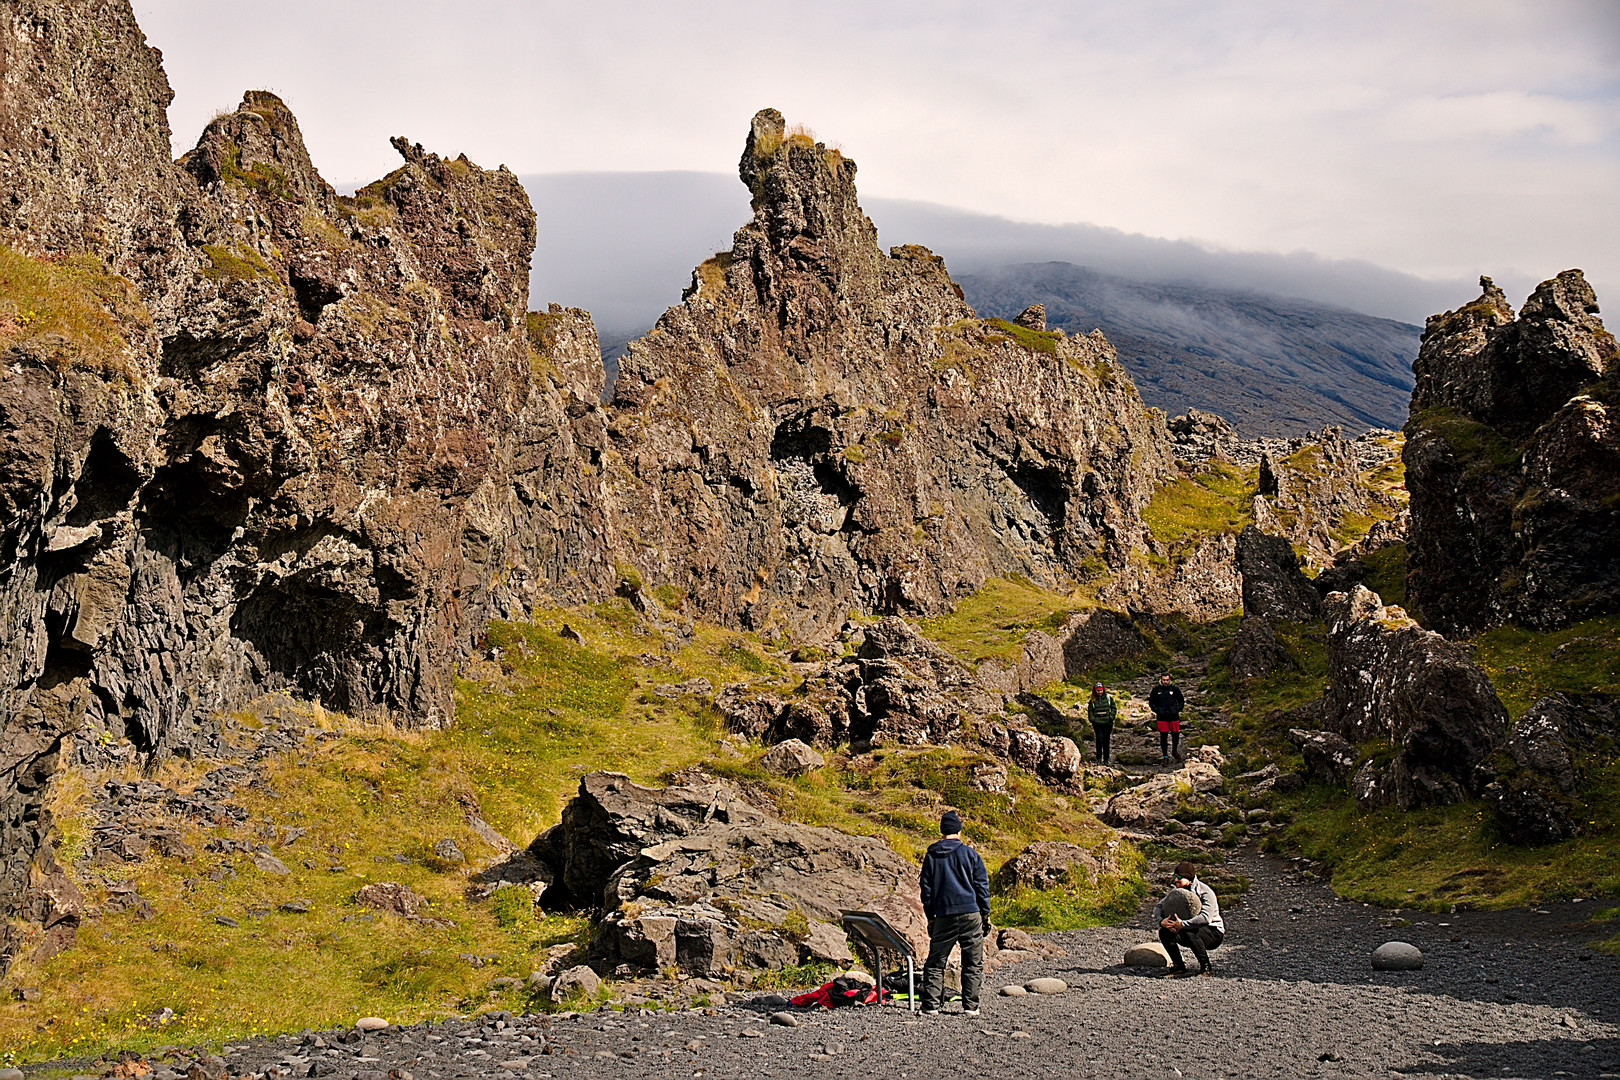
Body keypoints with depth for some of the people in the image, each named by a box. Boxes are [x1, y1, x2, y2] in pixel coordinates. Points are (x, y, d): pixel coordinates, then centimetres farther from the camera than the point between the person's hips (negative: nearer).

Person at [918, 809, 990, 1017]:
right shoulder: (969, 853, 1)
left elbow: (926, 888, 9)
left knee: (935, 963, 8)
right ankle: (970, 1007, 2)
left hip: (943, 916, 2)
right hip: (970, 914, -2)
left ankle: (931, 1006, 2)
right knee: (973, 964, 5)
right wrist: (985, 914, 7)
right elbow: (981, 885, 1)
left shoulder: (931, 856, 7)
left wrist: (930, 916, 15)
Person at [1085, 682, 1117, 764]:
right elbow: (1090, 711, 11)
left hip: (1107, 723, 1)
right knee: (1099, 739, -13)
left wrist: (1111, 717, -2)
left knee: (1106, 740, 5)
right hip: (1097, 723, -1)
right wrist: (1092, 719, -2)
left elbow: (1114, 708, 8)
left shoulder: (1108, 698, 6)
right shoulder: (1092, 700, 6)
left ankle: (1106, 759, 13)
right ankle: (1099, 757, -4)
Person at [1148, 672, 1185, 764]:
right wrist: (1157, 711, -3)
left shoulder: (1175, 689, 3)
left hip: (1174, 716, 1)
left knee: (1175, 735, 7)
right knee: (1163, 737, 1)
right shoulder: (1156, 690, 3)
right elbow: (1151, 702, 11)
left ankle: (1175, 751, 33)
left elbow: (1181, 701, 11)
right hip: (1161, 717, 0)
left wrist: (1177, 710, -3)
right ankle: (1165, 756, 10)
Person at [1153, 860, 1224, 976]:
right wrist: (1161, 921, -26)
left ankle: (1206, 968, -21)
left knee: (1190, 933, -36)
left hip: (1214, 933, -7)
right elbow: (1158, 906, -3)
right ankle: (1179, 966, 0)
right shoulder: (1178, 892, 1)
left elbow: (1206, 918, -36)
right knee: (1164, 932, -11)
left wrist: (1182, 924, -44)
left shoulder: (1205, 892, -21)